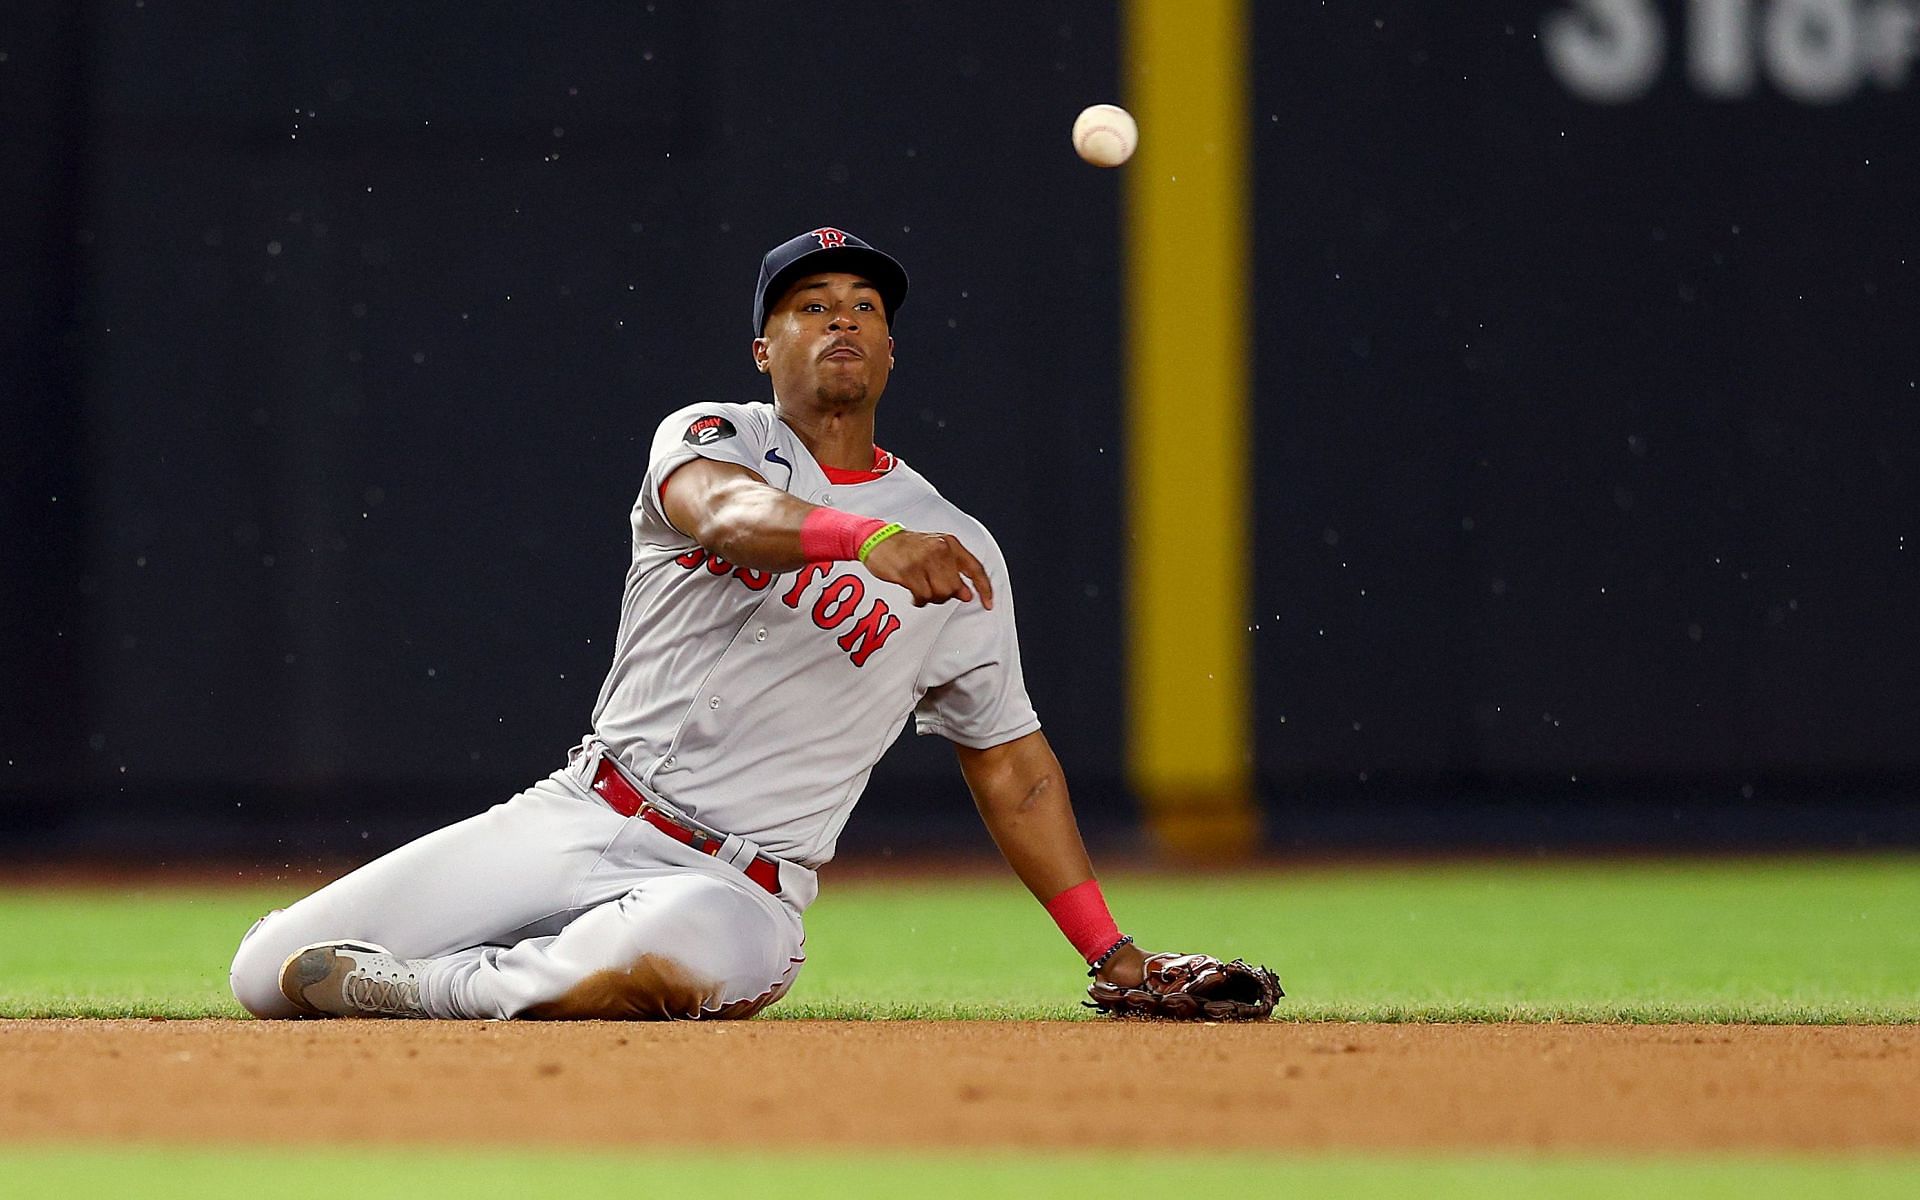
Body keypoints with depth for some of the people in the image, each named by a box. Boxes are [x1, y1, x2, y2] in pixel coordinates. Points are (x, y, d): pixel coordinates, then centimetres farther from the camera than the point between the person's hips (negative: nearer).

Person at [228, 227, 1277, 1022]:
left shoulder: (958, 551, 7)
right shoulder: (710, 437, 3)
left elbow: (1011, 766, 14)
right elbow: (726, 515, -23)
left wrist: (1112, 954, 6)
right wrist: (866, 538, -45)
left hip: (736, 887, -1)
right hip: (579, 816, 1)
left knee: (653, 964, -42)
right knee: (267, 973, -7)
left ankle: (407, 989, -16)